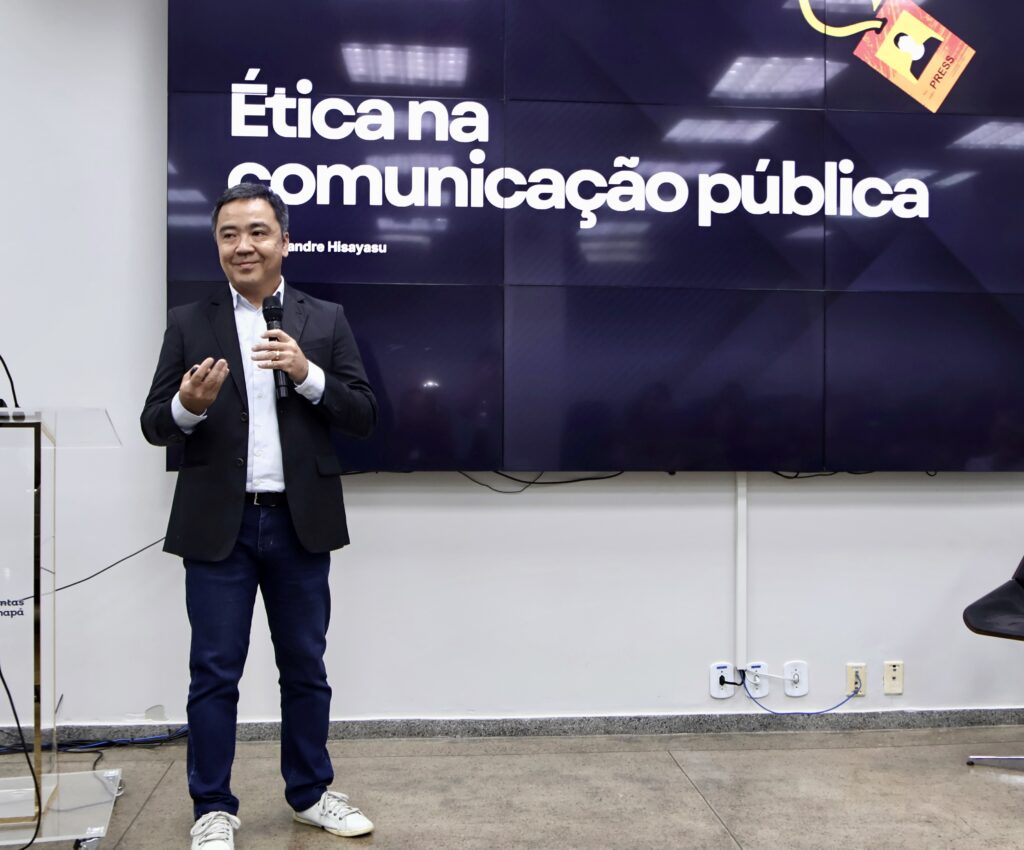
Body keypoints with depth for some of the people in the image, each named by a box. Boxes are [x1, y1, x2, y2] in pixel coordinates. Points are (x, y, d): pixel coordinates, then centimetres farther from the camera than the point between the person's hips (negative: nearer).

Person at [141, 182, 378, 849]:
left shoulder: (326, 321, 4)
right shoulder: (189, 324, 3)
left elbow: (365, 417, 0)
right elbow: (155, 424, 2)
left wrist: (308, 374, -15)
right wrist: (188, 406, -20)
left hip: (300, 523, 1)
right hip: (219, 525, 0)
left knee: (306, 668, 13)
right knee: (214, 673, 7)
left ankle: (311, 793, 29)